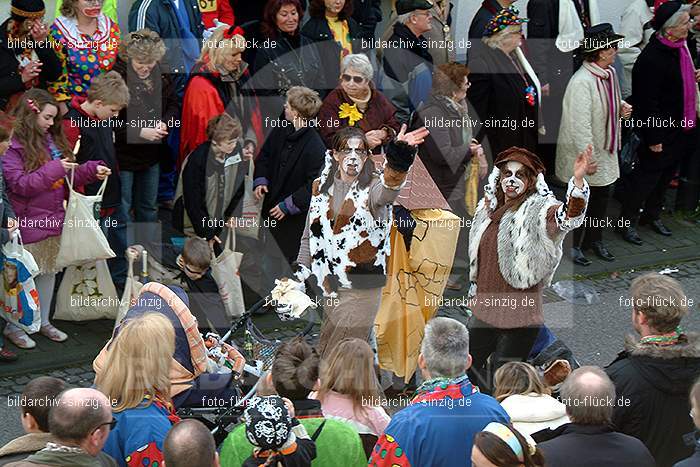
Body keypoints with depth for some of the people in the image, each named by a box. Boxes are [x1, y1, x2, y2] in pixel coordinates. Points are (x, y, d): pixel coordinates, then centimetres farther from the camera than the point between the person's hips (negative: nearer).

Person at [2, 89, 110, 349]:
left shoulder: (53, 141, 9)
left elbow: (68, 177, 18)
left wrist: (92, 171, 3)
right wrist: (53, 170, -25)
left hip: (53, 219, 7)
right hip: (27, 223, -7)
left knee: (49, 271, 16)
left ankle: (44, 322, 30)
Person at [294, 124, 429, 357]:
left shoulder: (371, 188, -6)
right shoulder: (320, 187, 9)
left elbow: (387, 191, -32)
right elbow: (309, 235, 17)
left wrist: (397, 158, -52)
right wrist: (299, 276, 9)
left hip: (362, 286, -4)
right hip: (330, 285, 4)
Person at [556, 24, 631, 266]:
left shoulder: (610, 74, 3)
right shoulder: (581, 82, -26)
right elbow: (580, 123, -27)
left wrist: (622, 108, 0)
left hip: (606, 151, 9)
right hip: (584, 154, -9)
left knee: (602, 196, 18)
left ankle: (595, 240, 35)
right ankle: (574, 246, 19)